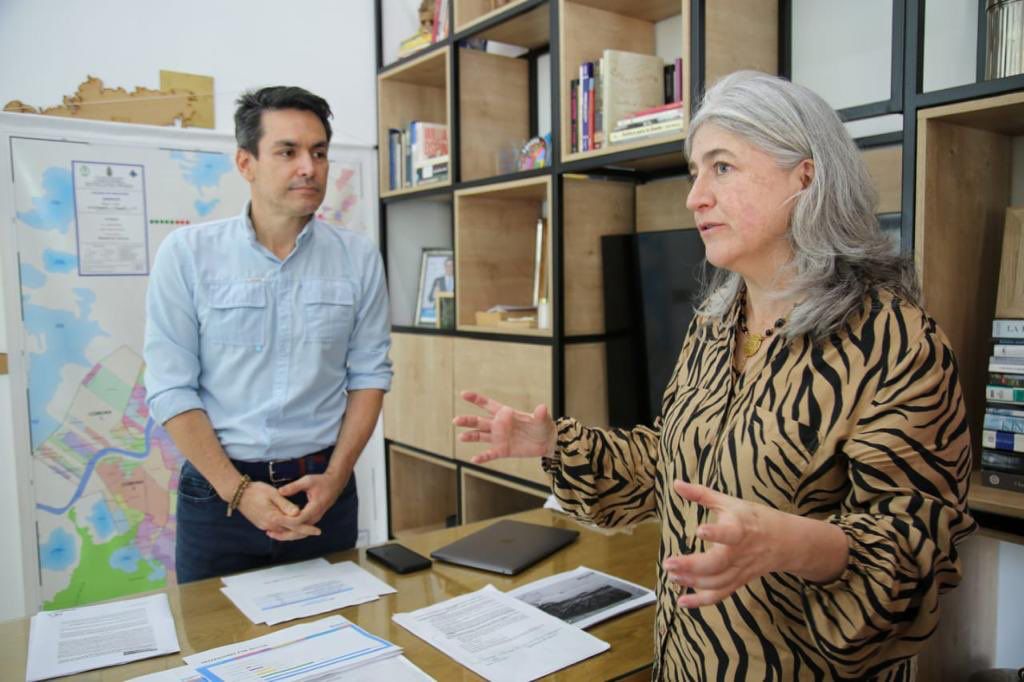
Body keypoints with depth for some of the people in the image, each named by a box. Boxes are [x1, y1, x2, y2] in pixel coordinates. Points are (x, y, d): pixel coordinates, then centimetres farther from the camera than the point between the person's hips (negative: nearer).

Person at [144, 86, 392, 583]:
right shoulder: (187, 253, -6)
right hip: (217, 491, -1)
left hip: (322, 487, 1)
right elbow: (171, 388, -7)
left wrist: (334, 478, -8)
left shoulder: (359, 258, -1)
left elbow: (368, 375, 1)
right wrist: (238, 491, -13)